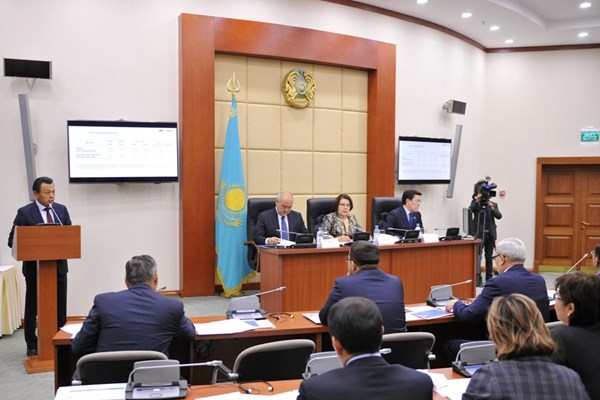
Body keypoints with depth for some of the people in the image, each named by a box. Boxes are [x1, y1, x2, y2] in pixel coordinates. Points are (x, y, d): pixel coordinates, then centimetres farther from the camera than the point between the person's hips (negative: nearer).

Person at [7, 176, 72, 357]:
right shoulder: (24, 213, -7)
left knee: (60, 308, 9)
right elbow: (12, 241, -7)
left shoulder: (61, 210, 4)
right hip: (35, 267, -3)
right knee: (32, 308, 9)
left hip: (59, 265, 3)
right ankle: (32, 345, 21)